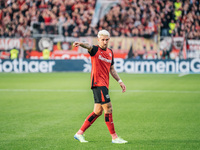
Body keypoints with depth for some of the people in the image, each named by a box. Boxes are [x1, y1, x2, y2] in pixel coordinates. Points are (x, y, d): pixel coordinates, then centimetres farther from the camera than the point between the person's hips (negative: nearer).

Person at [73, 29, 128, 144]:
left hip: (105, 85, 8)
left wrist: (120, 81, 20)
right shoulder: (95, 50, -4)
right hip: (98, 83, -8)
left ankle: (80, 133, 18)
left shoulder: (110, 52, 17)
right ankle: (114, 137, -5)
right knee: (108, 108, -11)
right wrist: (81, 44, -50)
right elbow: (88, 46, -27)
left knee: (98, 112, 10)